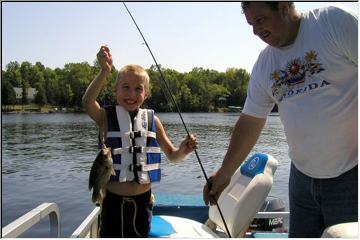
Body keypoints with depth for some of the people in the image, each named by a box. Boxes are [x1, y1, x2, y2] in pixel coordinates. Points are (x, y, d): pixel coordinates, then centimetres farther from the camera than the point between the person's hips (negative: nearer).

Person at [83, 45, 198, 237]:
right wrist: (105, 71, -40)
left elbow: (172, 156, 6)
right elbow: (87, 102, -29)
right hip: (114, 199, -2)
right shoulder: (106, 117, -7)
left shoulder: (152, 120, 0)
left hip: (143, 199, 2)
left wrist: (183, 150, -16)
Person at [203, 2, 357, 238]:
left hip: (349, 173, -4)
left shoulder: (335, 21, -10)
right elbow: (251, 121, 8)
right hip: (303, 175, 5)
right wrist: (225, 173, 8)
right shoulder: (264, 64, 4)